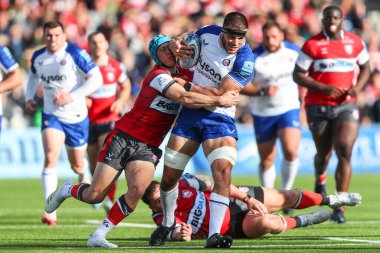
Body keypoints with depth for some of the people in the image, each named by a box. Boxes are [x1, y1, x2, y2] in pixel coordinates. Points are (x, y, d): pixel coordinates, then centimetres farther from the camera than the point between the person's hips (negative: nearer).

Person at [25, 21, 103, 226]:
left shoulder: (76, 54, -15)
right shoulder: (38, 57, 1)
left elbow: (96, 79, -18)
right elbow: (33, 76, 23)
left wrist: (72, 96, -26)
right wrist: (29, 97, 6)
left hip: (76, 117, -2)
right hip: (51, 115, 2)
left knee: (77, 166, 12)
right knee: (50, 158, -20)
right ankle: (50, 213, -24)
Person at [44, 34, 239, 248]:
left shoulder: (185, 74, 9)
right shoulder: (159, 76, -15)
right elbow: (185, 98, -27)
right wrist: (219, 100, -23)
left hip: (147, 148, 6)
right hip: (123, 139, -6)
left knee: (137, 190, -23)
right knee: (94, 196, -6)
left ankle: (99, 236, -9)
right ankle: (67, 190, 30)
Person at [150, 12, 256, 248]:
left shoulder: (245, 60, -18)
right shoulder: (208, 33, -4)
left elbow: (220, 94, -21)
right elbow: (183, 42, 18)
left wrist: (186, 87, -18)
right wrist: (175, 44, -5)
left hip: (220, 118, -4)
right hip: (190, 113, 4)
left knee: (223, 169, -26)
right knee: (169, 176, 6)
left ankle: (214, 235, -28)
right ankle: (167, 223, 33)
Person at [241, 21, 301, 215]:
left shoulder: (294, 51, -2)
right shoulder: (253, 57, -12)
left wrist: (302, 94, 11)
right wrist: (262, 91, -23)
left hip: (289, 109, 1)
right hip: (263, 113, -1)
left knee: (291, 152, -20)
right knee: (266, 160, 5)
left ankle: (286, 191, 0)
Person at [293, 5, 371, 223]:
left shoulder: (355, 43, 4)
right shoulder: (312, 45, -4)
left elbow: (365, 68, 18)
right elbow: (298, 75, -5)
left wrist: (358, 86, -3)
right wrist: (323, 87, -17)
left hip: (346, 106, 1)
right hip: (318, 106, -1)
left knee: (345, 153, -15)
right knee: (324, 153, 13)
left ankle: (340, 207, -15)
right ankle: (320, 180, 50)